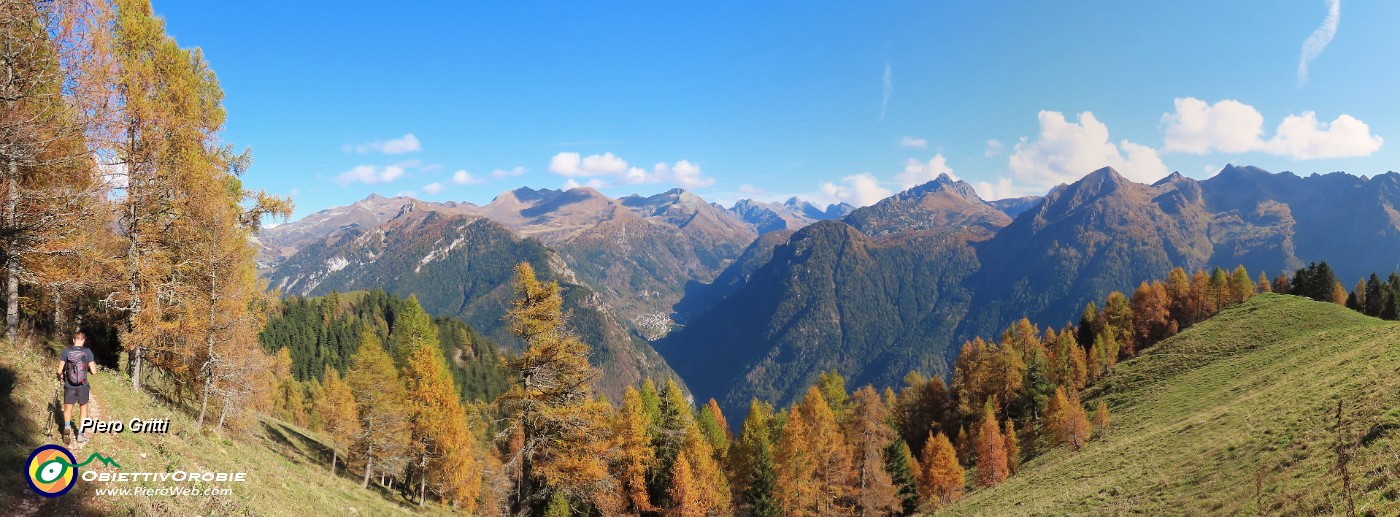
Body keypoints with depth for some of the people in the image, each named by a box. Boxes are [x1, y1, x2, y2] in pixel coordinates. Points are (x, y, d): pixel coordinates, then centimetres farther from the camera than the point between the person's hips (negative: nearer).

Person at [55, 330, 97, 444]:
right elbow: (93, 372, -9)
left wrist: (59, 377, 17)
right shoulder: (87, 351, -7)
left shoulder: (66, 351, -6)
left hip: (69, 386, 0)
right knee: (83, 408, 17)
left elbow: (60, 370, -3)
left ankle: (67, 426, -12)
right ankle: (81, 433, 17)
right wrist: (94, 366, 13)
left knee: (68, 408, 15)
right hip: (83, 386, 0)